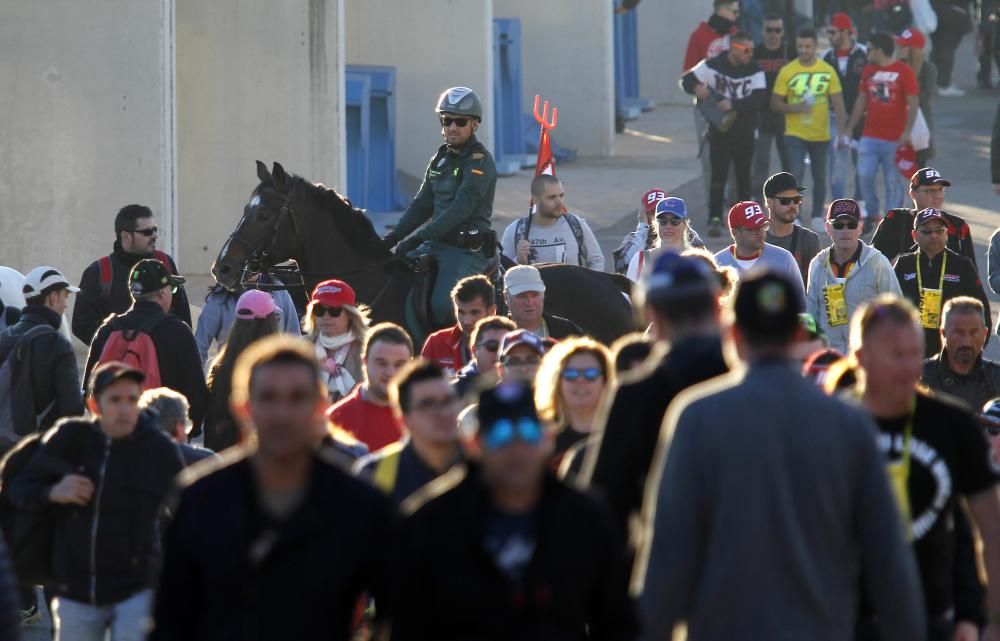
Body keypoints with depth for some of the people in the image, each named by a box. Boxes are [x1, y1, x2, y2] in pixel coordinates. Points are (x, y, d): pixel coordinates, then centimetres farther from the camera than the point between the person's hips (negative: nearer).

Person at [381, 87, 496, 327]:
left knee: (442, 307, -28)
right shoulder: (441, 159, 16)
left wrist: (419, 238, -25)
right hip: (436, 244, 9)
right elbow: (423, 204, 19)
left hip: (467, 250, -9)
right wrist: (394, 237, 5)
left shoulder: (480, 161, -11)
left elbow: (461, 208, -21)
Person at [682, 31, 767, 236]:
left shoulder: (754, 70, -3)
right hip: (719, 130, -2)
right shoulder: (713, 65, -5)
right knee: (718, 175, -6)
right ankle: (714, 219, -5)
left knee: (743, 175, 8)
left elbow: (759, 98, -13)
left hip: (745, 131, 2)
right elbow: (687, 80, 1)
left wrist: (733, 105, -23)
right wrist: (696, 88, -22)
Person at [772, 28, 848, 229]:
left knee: (819, 176, 13)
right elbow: (775, 103, -2)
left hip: (821, 135, 2)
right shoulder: (787, 71, -4)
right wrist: (795, 108, -20)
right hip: (795, 135, -2)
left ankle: (817, 217, 26)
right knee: (795, 174, -15)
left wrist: (841, 130, -8)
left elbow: (838, 103, 0)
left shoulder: (828, 71, -2)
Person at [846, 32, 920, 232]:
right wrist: (849, 129, 13)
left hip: (895, 139, -5)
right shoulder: (868, 71, 9)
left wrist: (907, 132, -18)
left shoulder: (904, 71, -7)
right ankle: (872, 215, 15)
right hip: (869, 136, 5)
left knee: (893, 181, 0)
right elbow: (861, 101, 16)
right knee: (865, 176, -2)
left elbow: (913, 103, -9)